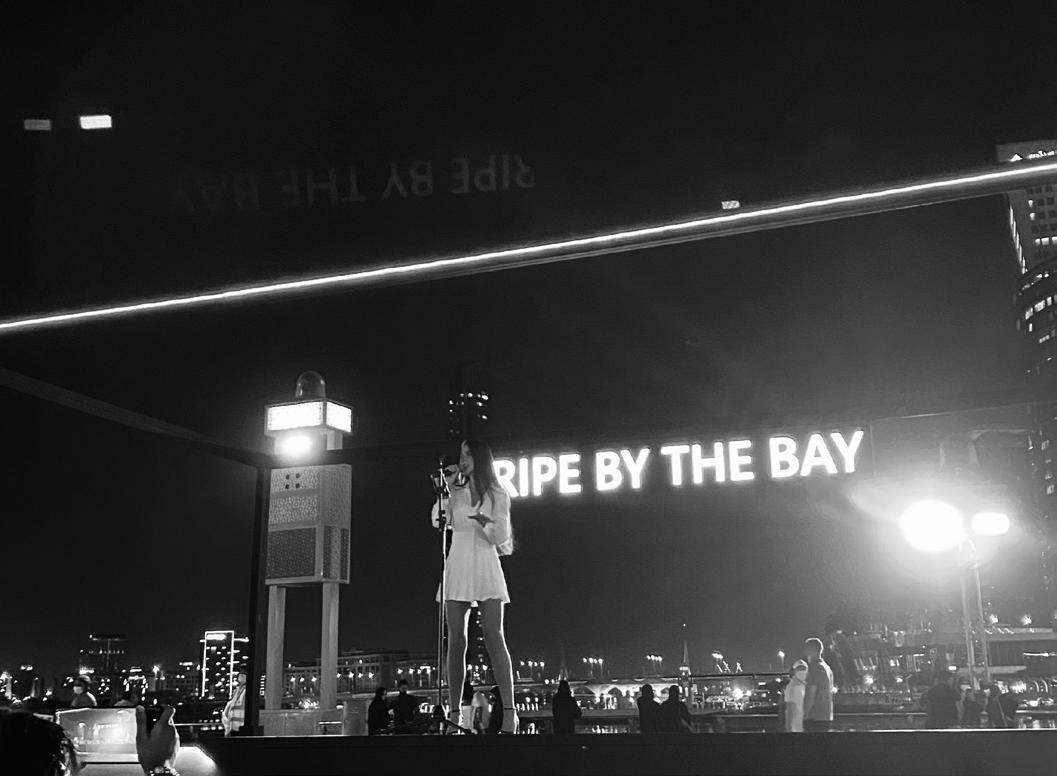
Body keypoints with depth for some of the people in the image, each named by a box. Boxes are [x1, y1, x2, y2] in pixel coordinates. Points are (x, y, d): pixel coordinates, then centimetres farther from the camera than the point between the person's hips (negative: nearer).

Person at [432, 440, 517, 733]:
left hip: (485, 567, -2)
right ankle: (454, 711, 1)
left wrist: (483, 520, -16)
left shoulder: (497, 495, 7)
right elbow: (438, 521, 1)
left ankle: (509, 711, -14)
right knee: (456, 640, -2)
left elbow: (502, 537, 2)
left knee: (494, 636, -12)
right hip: (457, 568, 2)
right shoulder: (455, 493, 14)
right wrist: (446, 489, -1)